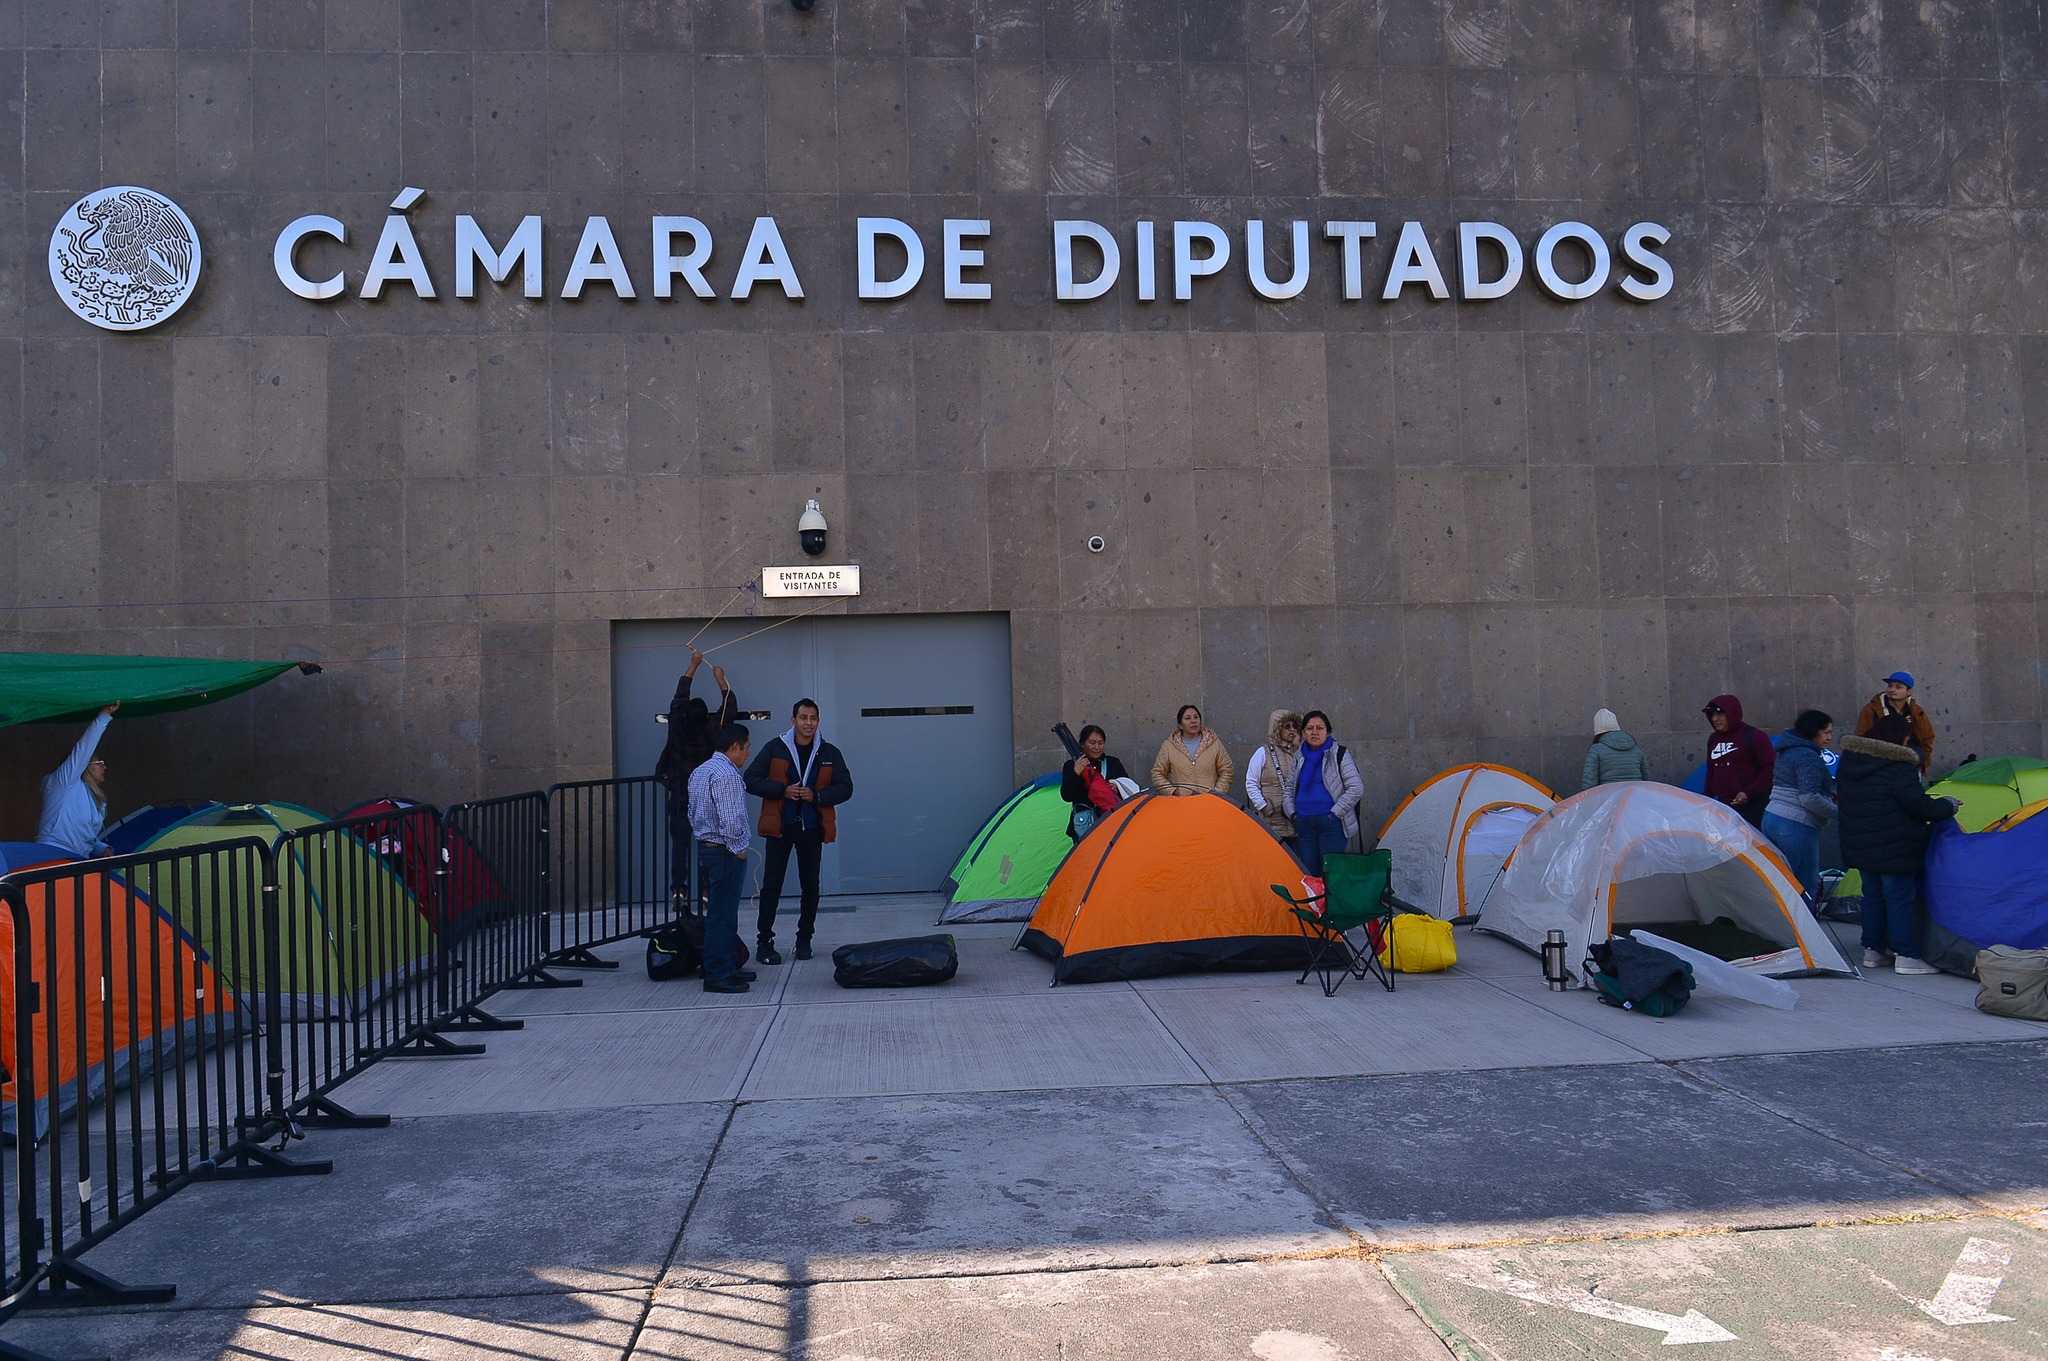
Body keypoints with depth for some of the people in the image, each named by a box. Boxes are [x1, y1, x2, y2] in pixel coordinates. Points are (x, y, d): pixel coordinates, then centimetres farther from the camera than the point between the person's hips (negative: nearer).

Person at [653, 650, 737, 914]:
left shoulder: (677, 728, -8)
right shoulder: (713, 731, -12)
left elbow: (680, 695, 5)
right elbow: (730, 708, 4)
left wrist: (694, 665, 14)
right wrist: (721, 680, 15)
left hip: (679, 797, 1)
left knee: (679, 843, 3)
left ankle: (678, 889, -3)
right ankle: (706, 890, 0)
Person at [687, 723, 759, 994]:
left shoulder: (700, 771, 13)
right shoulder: (727, 775, -19)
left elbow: (693, 814, 19)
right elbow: (730, 819, -24)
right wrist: (739, 848, -12)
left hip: (705, 847, 10)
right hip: (725, 852, -10)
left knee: (719, 912, 17)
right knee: (722, 914, -5)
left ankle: (728, 966, 25)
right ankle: (717, 975, -2)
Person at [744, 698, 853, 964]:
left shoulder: (830, 753, 4)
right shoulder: (775, 748, 0)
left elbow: (845, 788, 4)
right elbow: (751, 780, -1)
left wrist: (816, 795, -12)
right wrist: (782, 790, -14)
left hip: (812, 829, 2)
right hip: (780, 827, -2)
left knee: (810, 887, 8)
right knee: (771, 885, -2)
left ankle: (804, 939, 21)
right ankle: (764, 941, 4)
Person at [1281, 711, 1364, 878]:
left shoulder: (1339, 754, -1)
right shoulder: (1300, 757, 13)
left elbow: (1356, 788, -6)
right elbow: (1289, 789, 23)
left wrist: (1335, 813, -10)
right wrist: (1292, 813, 8)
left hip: (1331, 823, -5)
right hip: (1304, 824, 5)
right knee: (1308, 873, 4)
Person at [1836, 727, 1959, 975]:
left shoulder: (1848, 761, 6)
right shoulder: (1900, 768, -19)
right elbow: (1918, 804, -18)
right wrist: (1948, 806, 0)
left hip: (1859, 846, 8)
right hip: (1894, 850, -8)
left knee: (1871, 897, 16)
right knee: (1900, 899, 1)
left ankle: (1872, 951, 22)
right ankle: (1905, 956, 5)